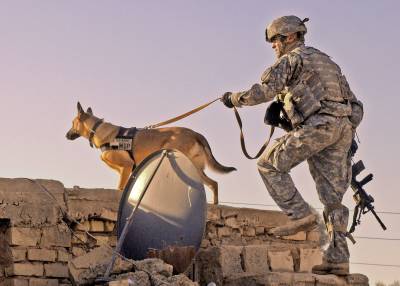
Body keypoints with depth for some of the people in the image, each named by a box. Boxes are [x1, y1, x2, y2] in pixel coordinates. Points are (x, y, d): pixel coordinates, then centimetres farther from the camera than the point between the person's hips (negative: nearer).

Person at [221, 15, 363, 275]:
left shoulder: (292, 58, 7)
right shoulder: (325, 60, 32)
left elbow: (265, 90, -5)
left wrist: (234, 99, 10)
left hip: (319, 123, -8)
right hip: (345, 126, 8)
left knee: (270, 164, 5)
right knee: (332, 197, 6)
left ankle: (300, 215, -4)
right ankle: (337, 257, -1)